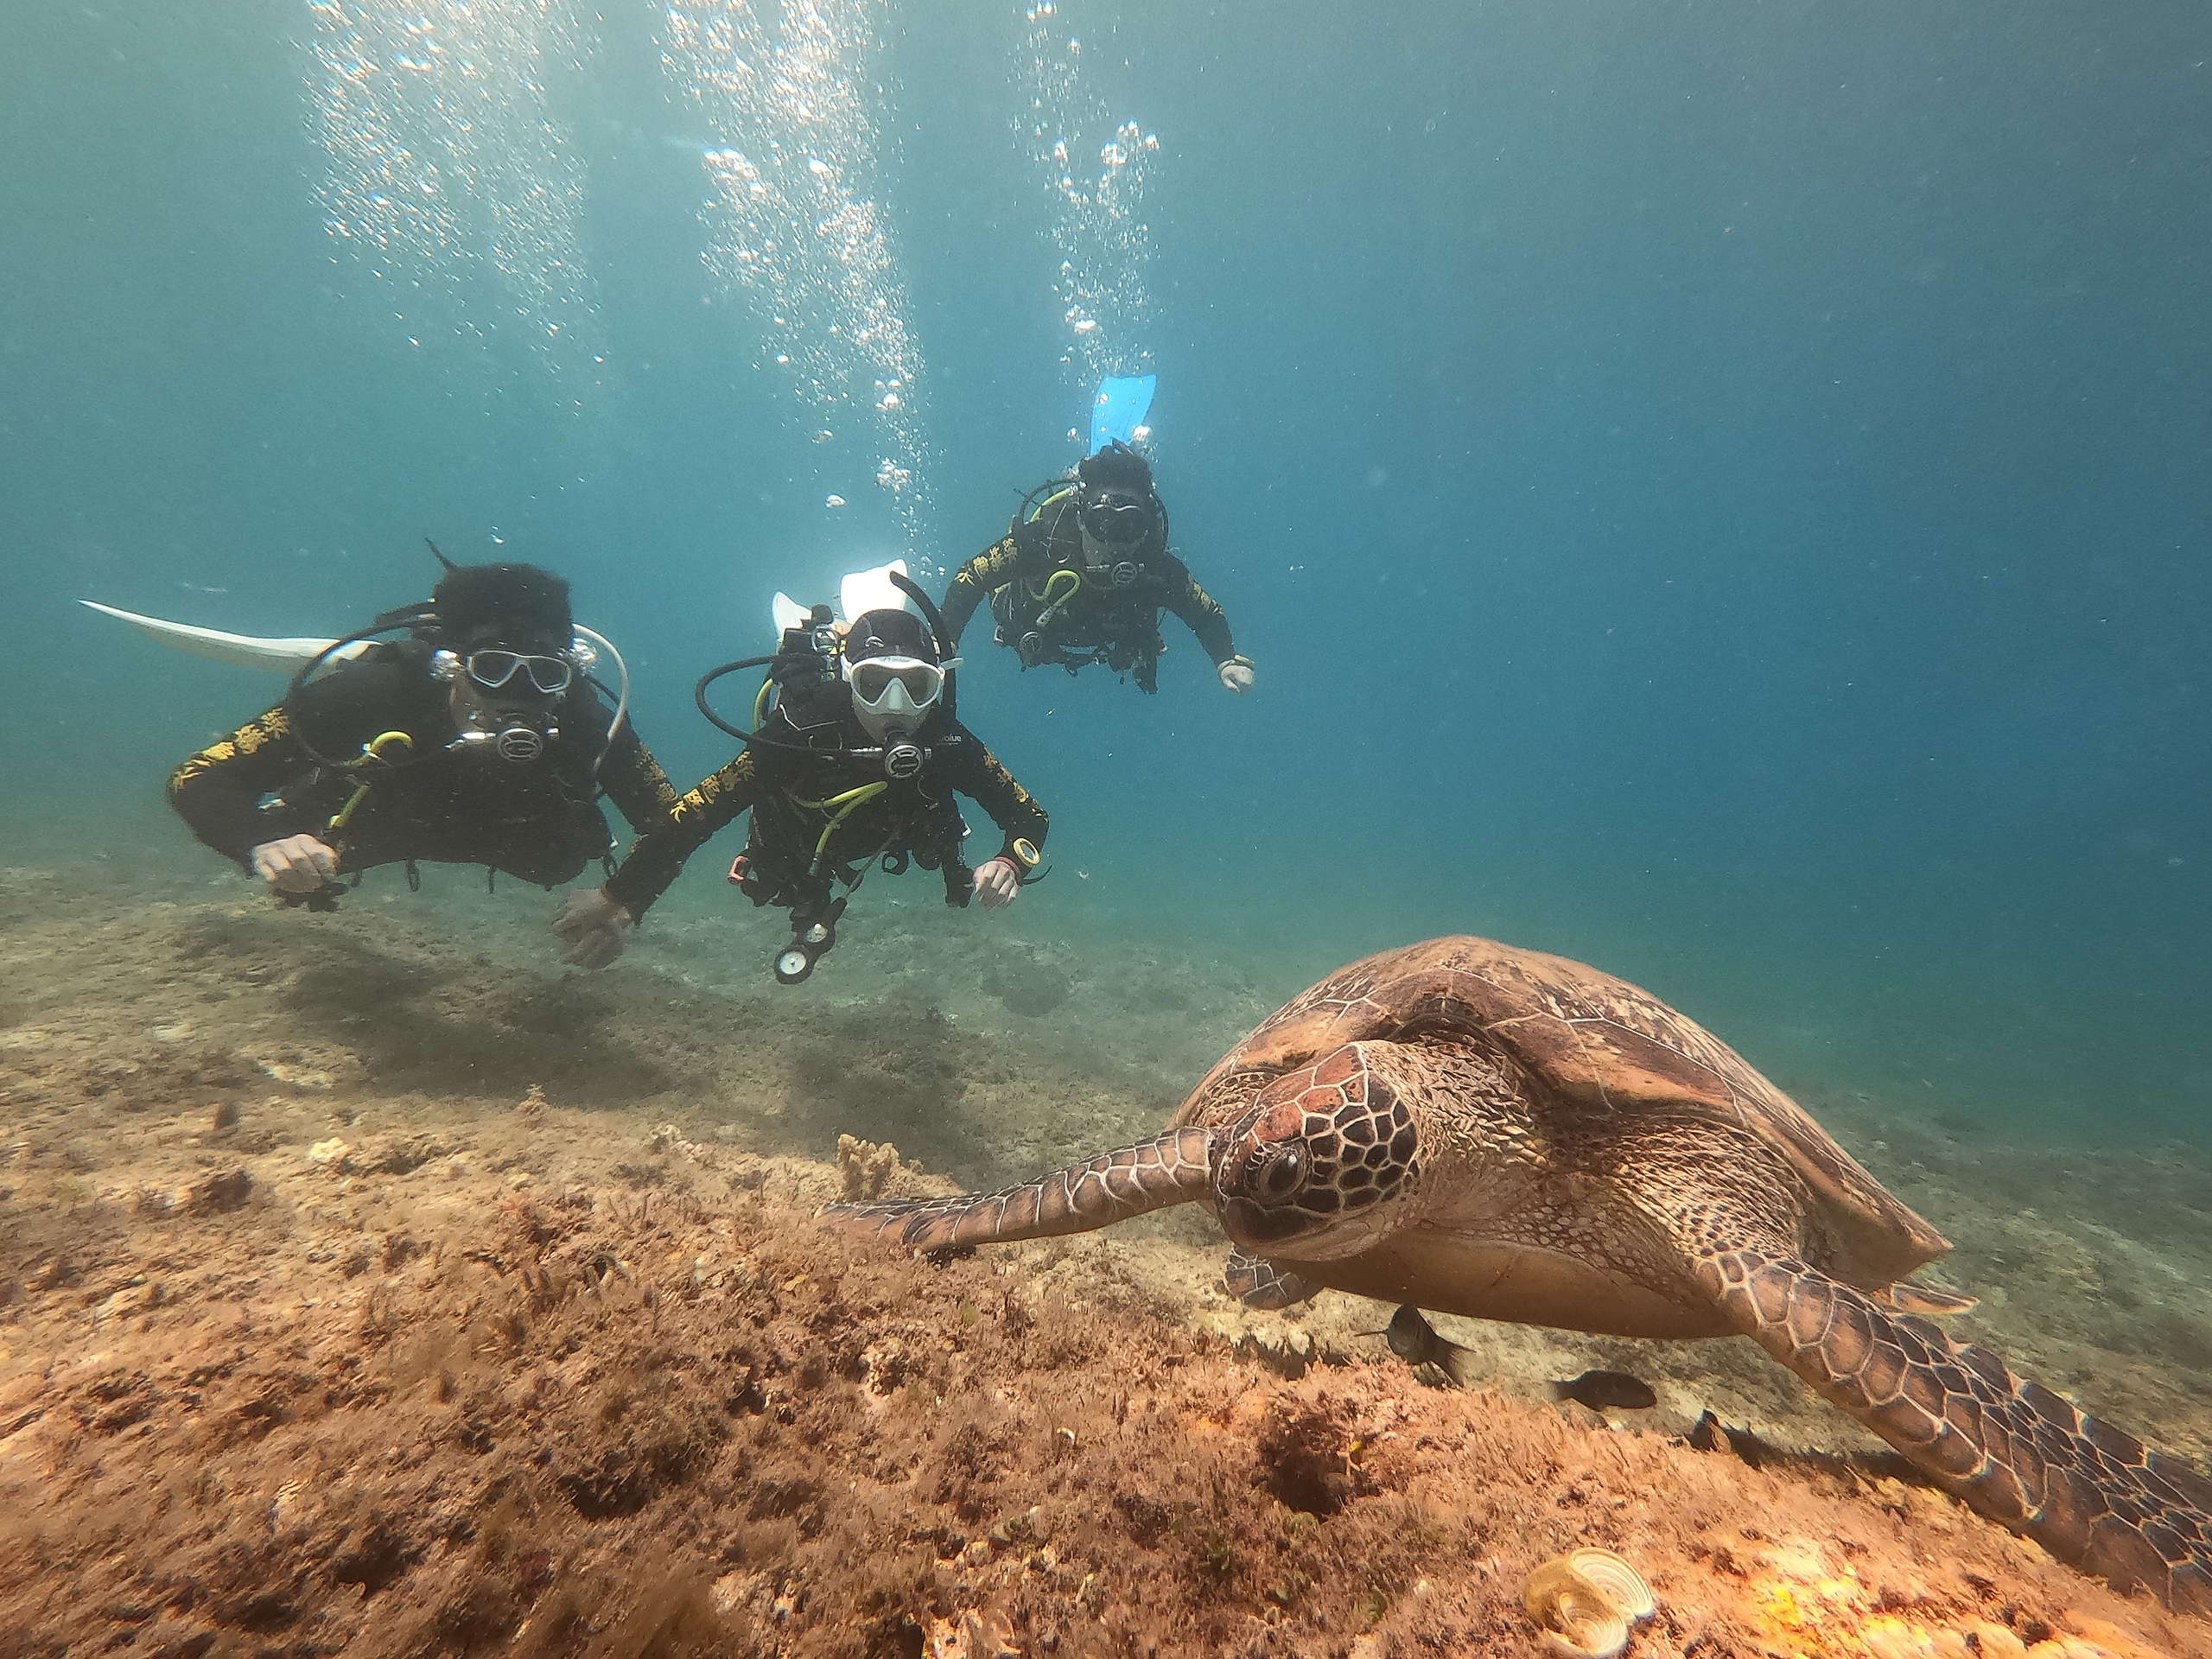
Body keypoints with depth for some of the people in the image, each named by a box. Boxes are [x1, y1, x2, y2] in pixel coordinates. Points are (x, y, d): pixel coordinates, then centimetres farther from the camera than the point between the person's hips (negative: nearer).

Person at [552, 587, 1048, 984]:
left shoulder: (947, 746, -38)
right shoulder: (800, 736, -43)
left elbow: (1030, 819, -31)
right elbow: (697, 812, -41)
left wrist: (1011, 861, -52)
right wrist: (619, 898, -47)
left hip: (882, 840, 2)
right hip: (795, 856, -1)